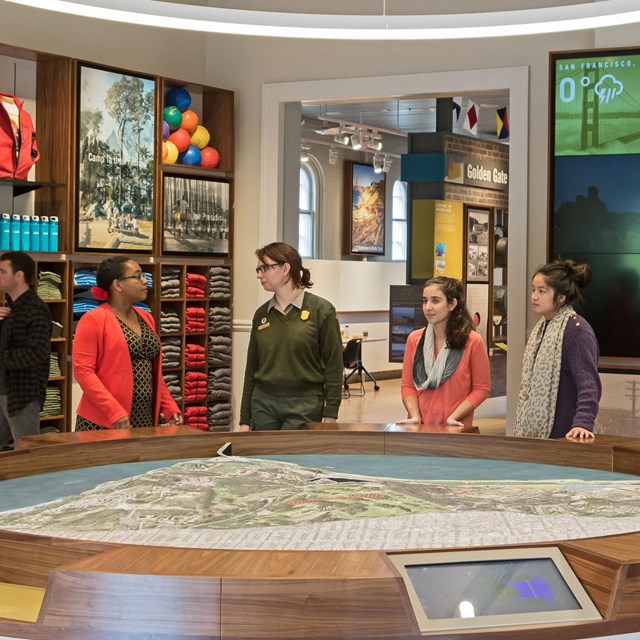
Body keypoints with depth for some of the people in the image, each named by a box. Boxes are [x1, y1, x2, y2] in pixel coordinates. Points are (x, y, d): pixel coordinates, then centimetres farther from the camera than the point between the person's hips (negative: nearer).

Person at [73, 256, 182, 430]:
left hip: (145, 419, 6)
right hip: (103, 422, -6)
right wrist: (114, 411, -21)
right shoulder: (93, 320, -8)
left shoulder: (146, 318, 13)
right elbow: (83, 371, -14)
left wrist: (170, 408, 8)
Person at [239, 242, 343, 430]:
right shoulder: (262, 314, 8)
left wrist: (330, 416, -10)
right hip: (263, 404, 5)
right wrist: (245, 419, 9)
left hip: (304, 405, -5)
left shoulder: (321, 310, -6)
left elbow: (333, 366, -6)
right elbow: (251, 367, 11)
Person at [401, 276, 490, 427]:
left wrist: (453, 417, -14)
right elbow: (408, 385, 5)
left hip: (455, 429, -2)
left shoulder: (473, 342, -7)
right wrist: (415, 416, -10)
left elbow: (481, 389, -4)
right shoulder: (414, 339, 3)